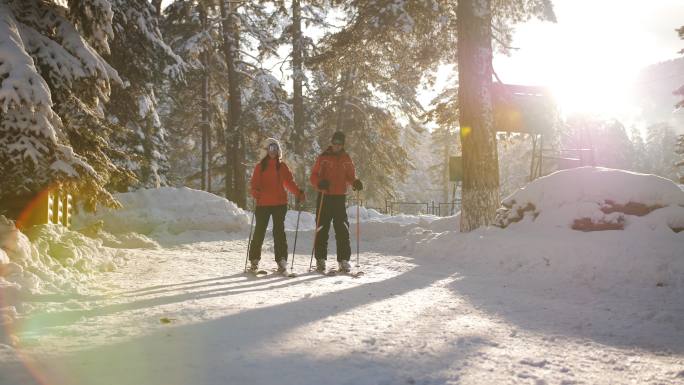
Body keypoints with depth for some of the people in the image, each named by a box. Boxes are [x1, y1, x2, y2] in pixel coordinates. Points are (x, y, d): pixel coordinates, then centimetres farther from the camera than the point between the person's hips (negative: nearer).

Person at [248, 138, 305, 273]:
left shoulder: (282, 166, 11)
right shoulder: (260, 167, 6)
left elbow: (289, 182, 9)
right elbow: (255, 183, 1)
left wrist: (298, 193, -5)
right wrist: (255, 192, -20)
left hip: (280, 204, 1)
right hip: (263, 204, -1)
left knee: (279, 231, -2)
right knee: (259, 231, 3)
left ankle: (282, 260, -2)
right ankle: (254, 260, 14)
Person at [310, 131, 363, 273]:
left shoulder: (346, 159, 10)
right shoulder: (323, 158, 3)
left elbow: (350, 176, 17)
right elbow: (313, 176, 1)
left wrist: (355, 183, -5)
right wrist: (320, 183, -20)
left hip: (340, 197, 2)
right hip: (324, 197, -1)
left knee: (342, 229, -3)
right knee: (322, 229, 2)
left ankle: (344, 260, 0)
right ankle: (320, 259, 10)